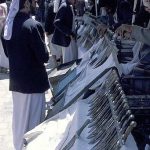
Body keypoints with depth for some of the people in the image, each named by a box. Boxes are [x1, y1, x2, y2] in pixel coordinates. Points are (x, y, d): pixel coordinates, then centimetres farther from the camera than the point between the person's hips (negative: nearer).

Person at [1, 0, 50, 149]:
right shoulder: (33, 25, -20)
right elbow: (44, 57, -18)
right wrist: (44, 53, 1)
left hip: (15, 80, 8)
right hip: (32, 81, -8)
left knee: (19, 119, 20)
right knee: (33, 121, 4)